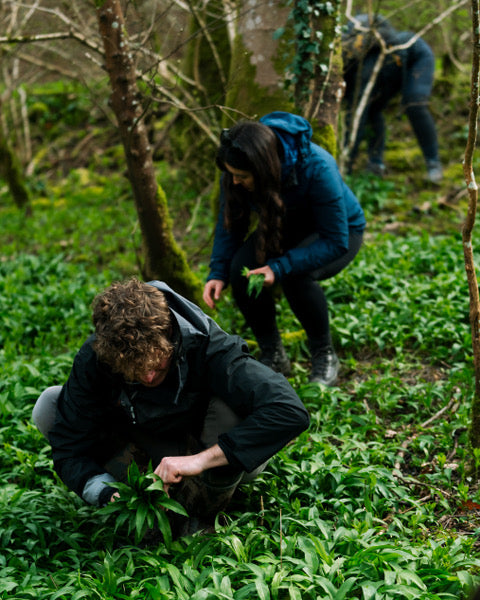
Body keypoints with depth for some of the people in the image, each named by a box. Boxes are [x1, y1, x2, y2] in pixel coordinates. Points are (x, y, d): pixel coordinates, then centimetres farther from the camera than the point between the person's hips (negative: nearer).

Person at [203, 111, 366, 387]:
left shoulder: (316, 168, -36)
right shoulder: (236, 171, -21)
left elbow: (336, 241, -32)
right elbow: (230, 222, -6)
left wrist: (280, 267, -42)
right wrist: (218, 273, -21)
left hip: (341, 230, -4)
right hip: (285, 229, 5)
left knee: (295, 275, -36)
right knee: (240, 269, -26)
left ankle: (325, 355, -11)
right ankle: (273, 355, -6)